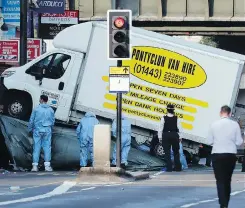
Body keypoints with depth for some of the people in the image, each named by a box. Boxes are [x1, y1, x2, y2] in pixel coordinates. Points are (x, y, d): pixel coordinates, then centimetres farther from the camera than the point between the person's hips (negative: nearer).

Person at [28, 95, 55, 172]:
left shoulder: (37, 109, -5)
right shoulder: (51, 110, 3)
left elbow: (31, 121, -1)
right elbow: (53, 121, 11)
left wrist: (30, 130, 11)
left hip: (37, 130, -1)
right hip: (47, 131, 1)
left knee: (36, 147, 0)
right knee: (47, 147, 3)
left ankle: (35, 166, -1)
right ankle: (47, 165, -1)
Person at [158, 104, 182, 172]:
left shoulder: (164, 118, -8)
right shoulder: (176, 118, -4)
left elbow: (160, 129, -5)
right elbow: (179, 128, -3)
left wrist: (160, 137, 3)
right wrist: (180, 137, 6)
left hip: (166, 136, -2)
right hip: (174, 135, 2)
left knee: (167, 152, 3)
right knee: (176, 152, 12)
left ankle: (169, 168, -2)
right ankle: (178, 167, 12)